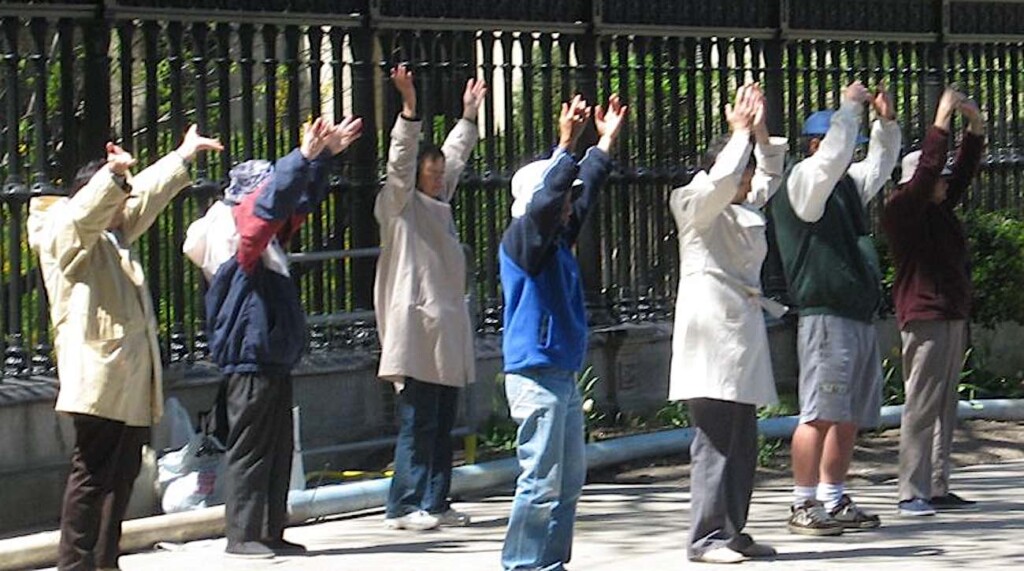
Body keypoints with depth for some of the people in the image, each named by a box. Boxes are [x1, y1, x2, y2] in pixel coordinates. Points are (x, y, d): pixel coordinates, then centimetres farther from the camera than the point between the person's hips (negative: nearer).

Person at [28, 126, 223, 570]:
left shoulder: (116, 234, 22)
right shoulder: (63, 234, -5)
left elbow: (150, 193, 33)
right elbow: (86, 209, -26)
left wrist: (185, 155, 40)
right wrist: (114, 175, -43)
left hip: (132, 379, 10)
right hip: (98, 377, -10)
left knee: (122, 475, 12)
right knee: (92, 475, -12)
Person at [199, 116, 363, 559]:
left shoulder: (267, 239, 15)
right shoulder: (240, 238, -12)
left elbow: (299, 203, 24)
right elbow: (270, 204, -26)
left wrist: (324, 155, 21)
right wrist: (305, 156, -30)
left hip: (274, 363, 10)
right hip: (249, 365, -10)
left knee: (278, 452, 11)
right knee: (249, 451, -6)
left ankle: (271, 533, 17)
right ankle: (242, 535, -4)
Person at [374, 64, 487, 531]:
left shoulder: (439, 205, 19)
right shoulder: (401, 204, -3)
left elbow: (454, 158, 32)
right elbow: (400, 162, -18)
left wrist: (468, 116, 40)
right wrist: (410, 109, -28)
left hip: (447, 329, 9)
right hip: (416, 328, -9)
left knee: (443, 423, 9)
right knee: (418, 422, -9)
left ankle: (435, 503, 14)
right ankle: (404, 507, -6)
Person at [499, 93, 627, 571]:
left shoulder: (559, 241, 15)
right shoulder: (520, 241, -10)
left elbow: (584, 195, 25)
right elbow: (544, 202, -27)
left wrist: (605, 144, 24)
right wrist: (566, 147, -30)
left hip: (563, 375, 10)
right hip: (536, 375, -10)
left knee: (569, 478, 13)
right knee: (541, 481, -9)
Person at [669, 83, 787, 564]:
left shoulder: (744, 209, 20)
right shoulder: (697, 207, -4)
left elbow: (770, 177, 30)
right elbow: (722, 179, -22)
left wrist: (760, 132, 14)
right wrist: (740, 131, -13)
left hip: (743, 334, 9)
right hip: (711, 333, -9)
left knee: (742, 444, 9)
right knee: (715, 441, -11)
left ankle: (733, 531, 14)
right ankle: (706, 537, -11)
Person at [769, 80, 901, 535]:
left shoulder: (848, 186, 20)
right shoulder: (802, 182, -5)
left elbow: (880, 164, 34)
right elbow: (833, 156, -22)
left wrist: (886, 120, 19)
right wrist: (850, 106, -13)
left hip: (860, 318, 9)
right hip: (826, 318, -9)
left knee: (850, 417, 10)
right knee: (821, 413, -11)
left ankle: (833, 501, 16)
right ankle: (803, 505, -8)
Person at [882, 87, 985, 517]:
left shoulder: (941, 209, 16)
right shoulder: (900, 211, -7)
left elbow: (964, 170, 20)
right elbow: (925, 171, -18)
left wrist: (975, 126, 8)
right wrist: (942, 122, -16)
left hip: (953, 315, 9)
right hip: (924, 317, -9)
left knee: (945, 406, 9)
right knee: (922, 405, -10)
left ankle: (937, 489, 12)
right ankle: (911, 493, -10)